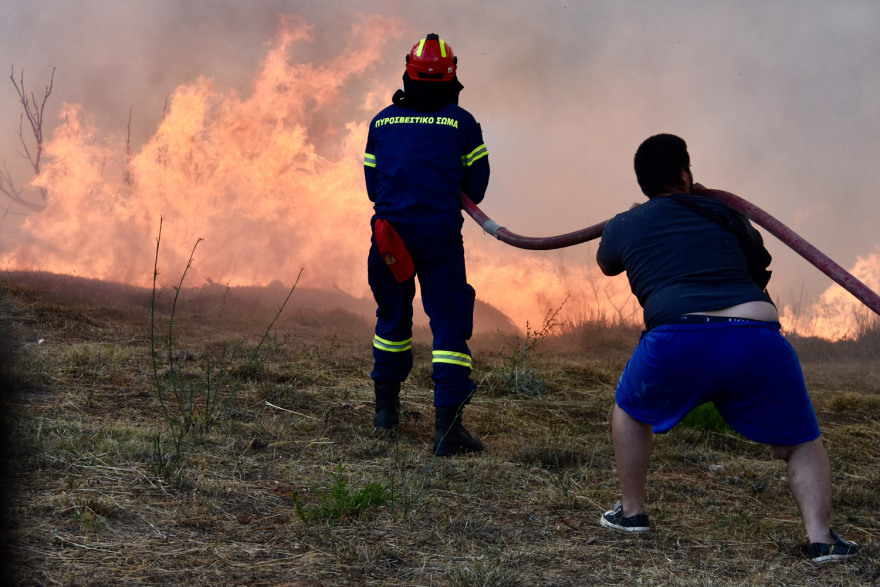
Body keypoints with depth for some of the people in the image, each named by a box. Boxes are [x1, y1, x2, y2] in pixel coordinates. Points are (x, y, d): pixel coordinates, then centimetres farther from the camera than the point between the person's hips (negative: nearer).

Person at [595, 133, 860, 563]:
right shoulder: (725, 216, 25)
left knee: (631, 411, 31)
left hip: (677, 339, 0)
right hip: (757, 331, 0)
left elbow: (606, 264, 46)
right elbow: (760, 265, 41)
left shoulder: (624, 226, 23)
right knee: (801, 444, 15)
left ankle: (631, 512, 33)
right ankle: (821, 536, -2)